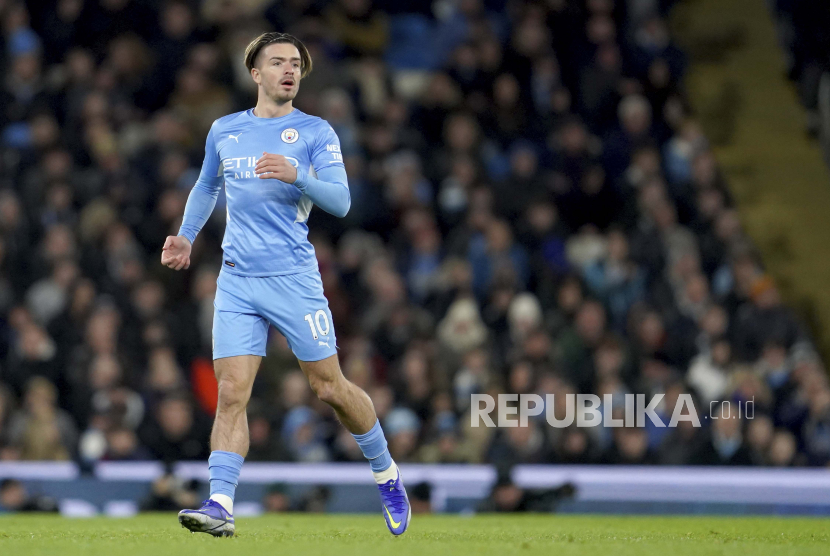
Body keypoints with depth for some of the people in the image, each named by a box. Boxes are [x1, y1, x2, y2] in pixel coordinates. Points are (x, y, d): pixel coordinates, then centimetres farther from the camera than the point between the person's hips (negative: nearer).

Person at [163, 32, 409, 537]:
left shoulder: (315, 132, 1)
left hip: (293, 277, -3)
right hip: (237, 282, 3)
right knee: (231, 392, -9)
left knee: (330, 388, 3)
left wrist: (297, 176, -24)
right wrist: (187, 236, 19)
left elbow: (341, 201, -8)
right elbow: (207, 186, 31)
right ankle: (221, 506, -13)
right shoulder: (224, 131, 12)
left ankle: (387, 475, 25)